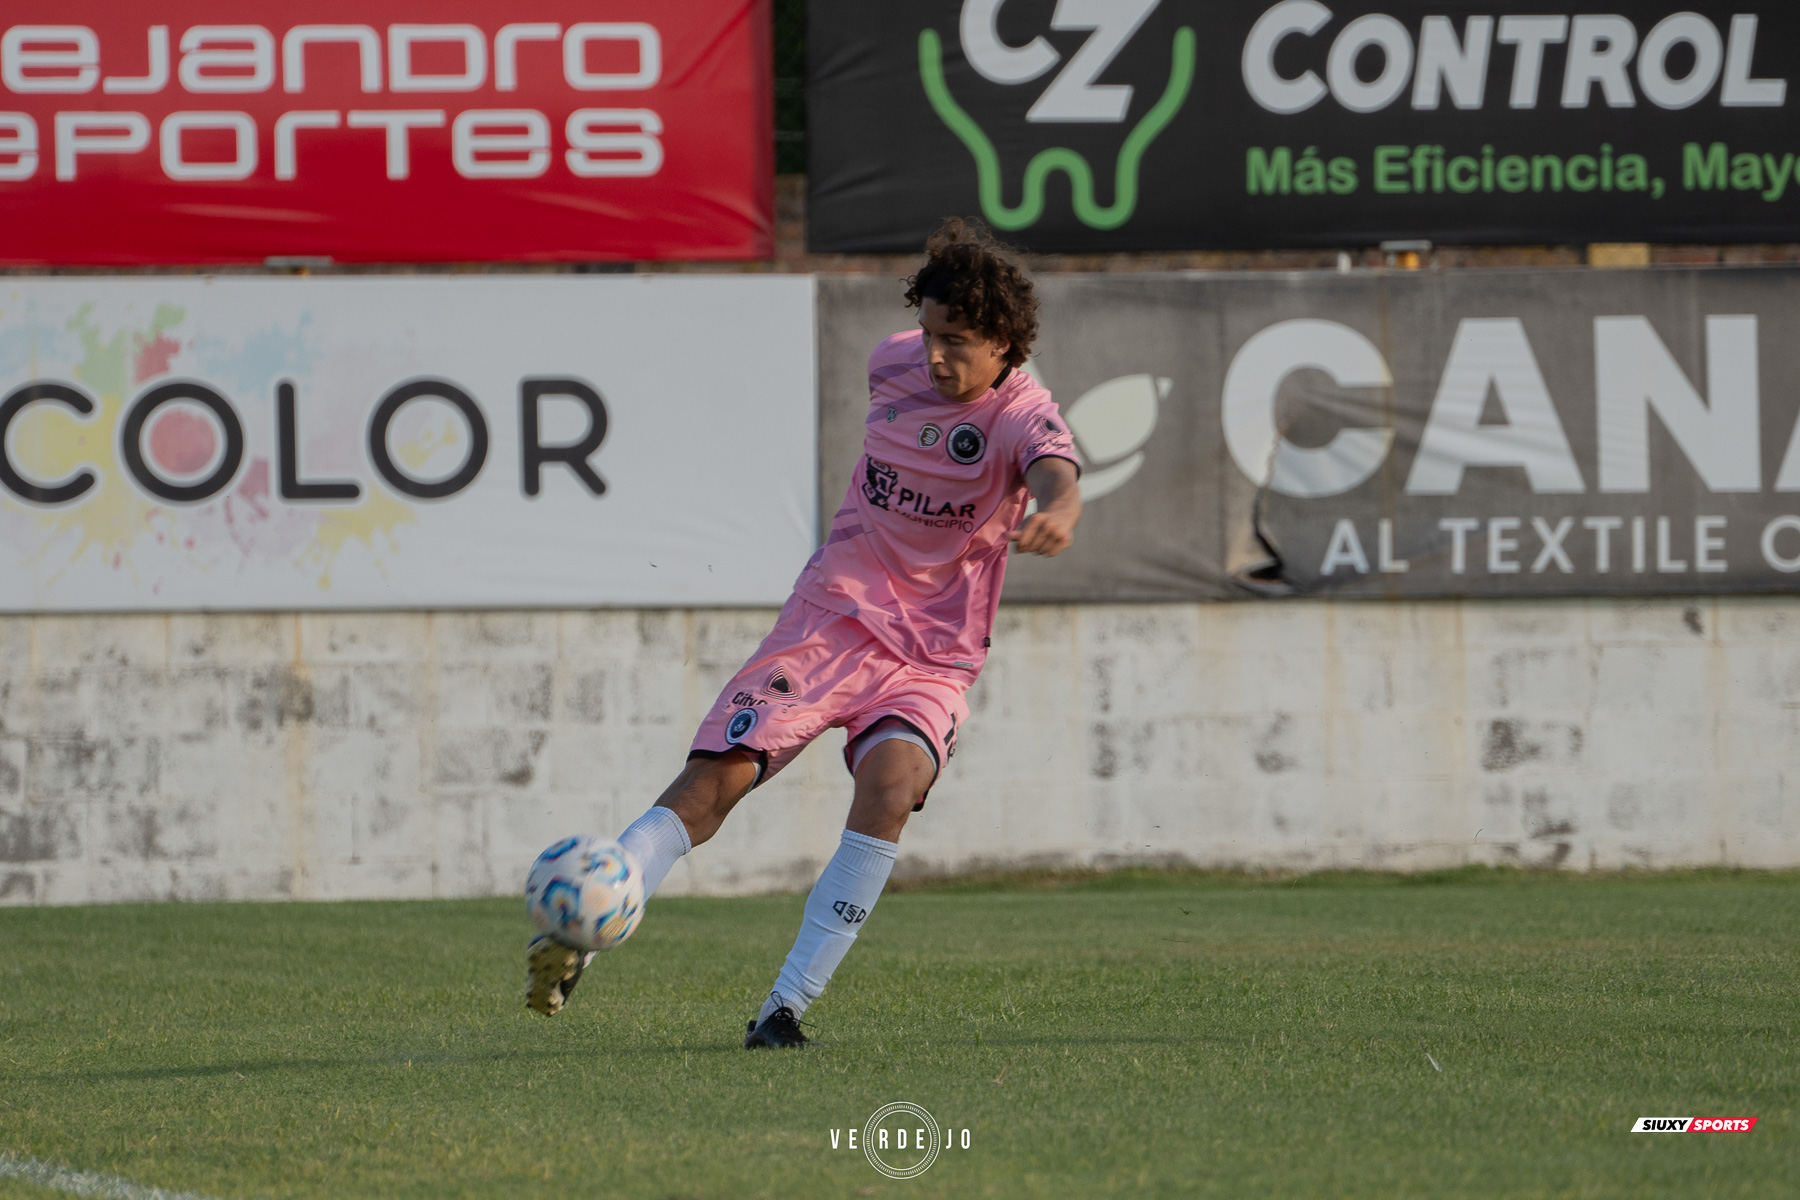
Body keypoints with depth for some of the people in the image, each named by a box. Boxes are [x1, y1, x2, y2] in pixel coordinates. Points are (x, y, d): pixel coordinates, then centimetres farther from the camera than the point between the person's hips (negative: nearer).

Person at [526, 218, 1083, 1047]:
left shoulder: (1023, 417, -13)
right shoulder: (896, 364, 3)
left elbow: (1058, 479, -36)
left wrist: (1056, 514, -60)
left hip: (931, 658, -3)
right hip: (831, 615, 3)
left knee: (889, 782, -30)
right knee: (715, 776, -16)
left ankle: (787, 1004, -26)